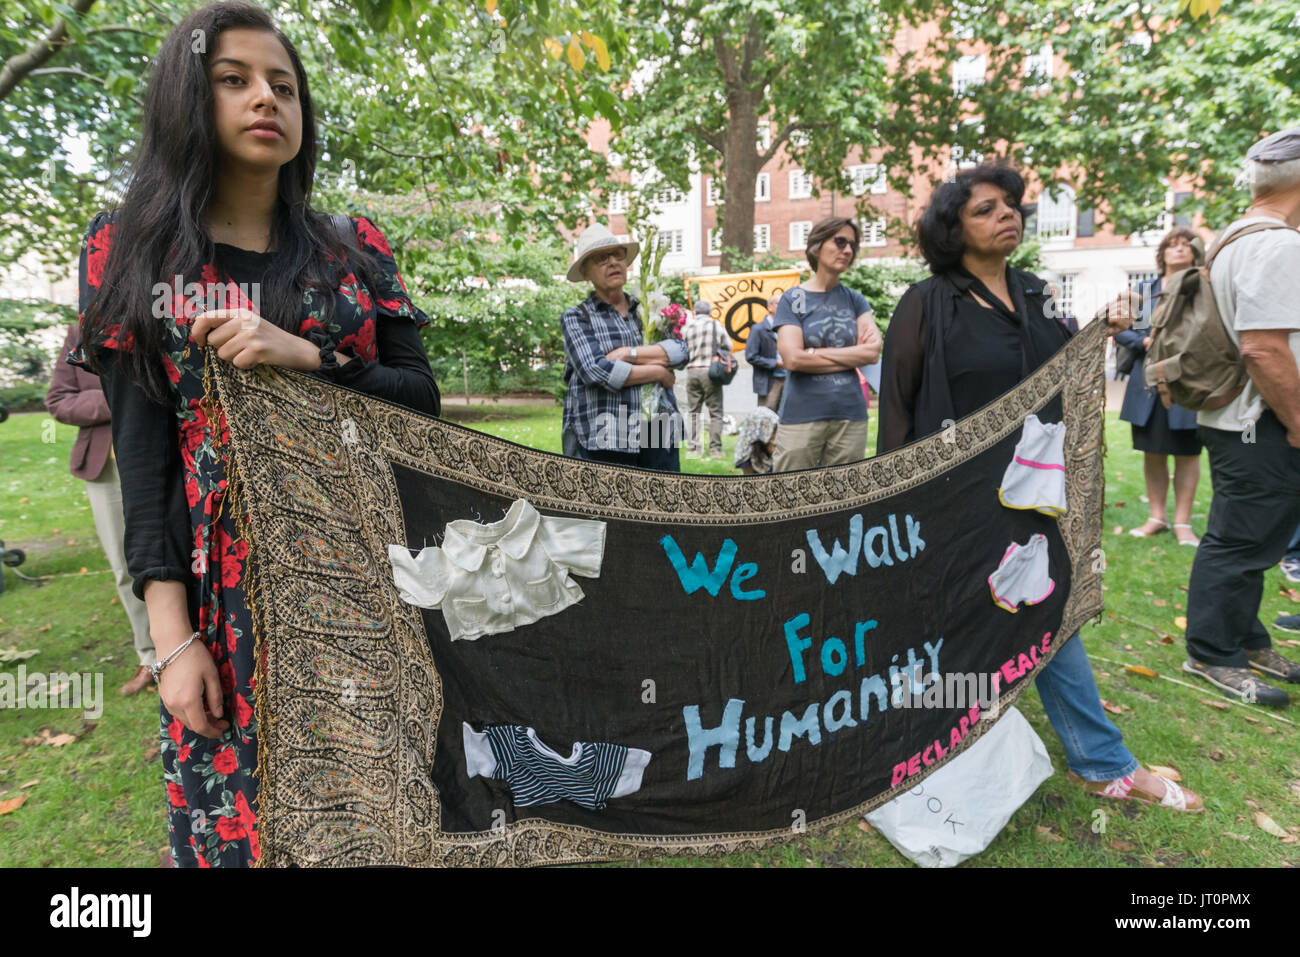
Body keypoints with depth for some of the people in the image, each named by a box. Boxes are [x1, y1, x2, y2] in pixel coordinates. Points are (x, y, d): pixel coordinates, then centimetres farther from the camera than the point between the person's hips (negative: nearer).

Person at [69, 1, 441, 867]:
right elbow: (143, 447, -2)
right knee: (236, 817, 5)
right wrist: (173, 635, -8)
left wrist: (303, 356, -17)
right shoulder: (132, 250, 5)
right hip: (227, 589, -1)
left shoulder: (356, 250, 9)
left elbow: (422, 398, 1)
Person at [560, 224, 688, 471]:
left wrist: (628, 353, -11)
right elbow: (595, 371, -11)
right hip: (603, 441, -4)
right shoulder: (577, 317, 6)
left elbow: (681, 350, 1)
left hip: (657, 439, 4)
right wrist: (658, 372, -6)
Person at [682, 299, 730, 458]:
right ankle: (715, 448, 1)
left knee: (692, 411, 8)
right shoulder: (716, 325, 1)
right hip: (710, 370, -2)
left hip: (692, 371, 2)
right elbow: (729, 346, 6)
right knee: (715, 412, 3)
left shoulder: (686, 327, 4)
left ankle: (692, 447, 6)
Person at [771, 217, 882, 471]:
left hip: (851, 414, 4)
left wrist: (815, 353, -7)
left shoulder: (854, 299, 13)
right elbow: (793, 359, -11)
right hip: (802, 415, -3)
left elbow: (873, 351, -1)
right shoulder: (793, 298, 3)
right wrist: (851, 355, -3)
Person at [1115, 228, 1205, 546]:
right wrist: (1144, 341, -10)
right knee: (1152, 452, 8)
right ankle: (1157, 516, 21)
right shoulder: (1143, 289, 10)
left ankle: (1182, 521, 13)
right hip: (1148, 383, 2)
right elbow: (1120, 329, 7)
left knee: (1187, 453, 3)